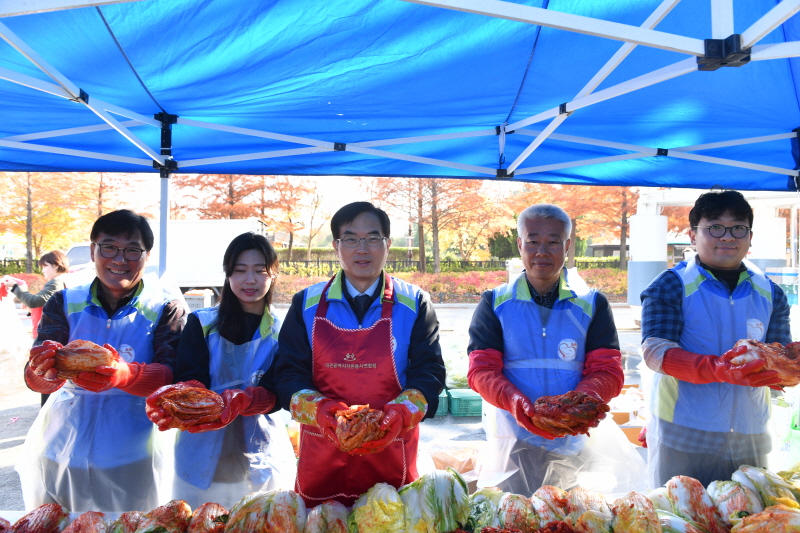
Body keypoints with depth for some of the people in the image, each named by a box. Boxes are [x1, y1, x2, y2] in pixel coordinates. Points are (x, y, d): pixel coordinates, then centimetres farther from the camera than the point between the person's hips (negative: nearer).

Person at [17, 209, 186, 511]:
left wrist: (125, 376, -37)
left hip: (130, 458, -2)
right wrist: (42, 372, -31)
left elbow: (172, 375, -17)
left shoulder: (166, 308, -5)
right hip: (60, 450, 3)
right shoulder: (65, 303, 2)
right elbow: (34, 379, -6)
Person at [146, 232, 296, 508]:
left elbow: (276, 393, -9)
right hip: (202, 457, 1)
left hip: (261, 458, 0)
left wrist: (240, 401, -29)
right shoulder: (201, 323, 5)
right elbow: (188, 379, -5)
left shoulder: (282, 331, 2)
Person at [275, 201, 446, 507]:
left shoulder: (414, 304, 1)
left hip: (392, 455, -1)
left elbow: (429, 371, -3)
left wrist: (400, 413, -21)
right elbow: (289, 374, 1)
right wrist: (319, 410, -19)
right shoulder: (307, 304, 3)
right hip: (321, 457, 1)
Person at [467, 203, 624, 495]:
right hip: (511, 446, 0)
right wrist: (515, 402, -23)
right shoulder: (495, 304, 3)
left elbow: (609, 373, -2)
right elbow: (480, 370, -3)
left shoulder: (592, 304, 4)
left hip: (572, 447, 1)